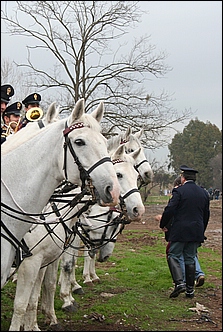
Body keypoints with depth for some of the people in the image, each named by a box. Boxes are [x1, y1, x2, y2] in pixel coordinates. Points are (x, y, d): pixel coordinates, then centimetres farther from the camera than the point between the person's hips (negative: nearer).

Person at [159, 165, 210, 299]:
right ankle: (190, 289, 12)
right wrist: (201, 231, 25)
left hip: (180, 231, -5)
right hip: (196, 232, 5)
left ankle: (179, 282, -16)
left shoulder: (179, 191, -9)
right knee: (190, 259, 11)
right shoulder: (204, 193, 9)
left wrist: (163, 224, 2)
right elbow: (206, 214, 15)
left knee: (173, 256, 3)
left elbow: (169, 210, -13)